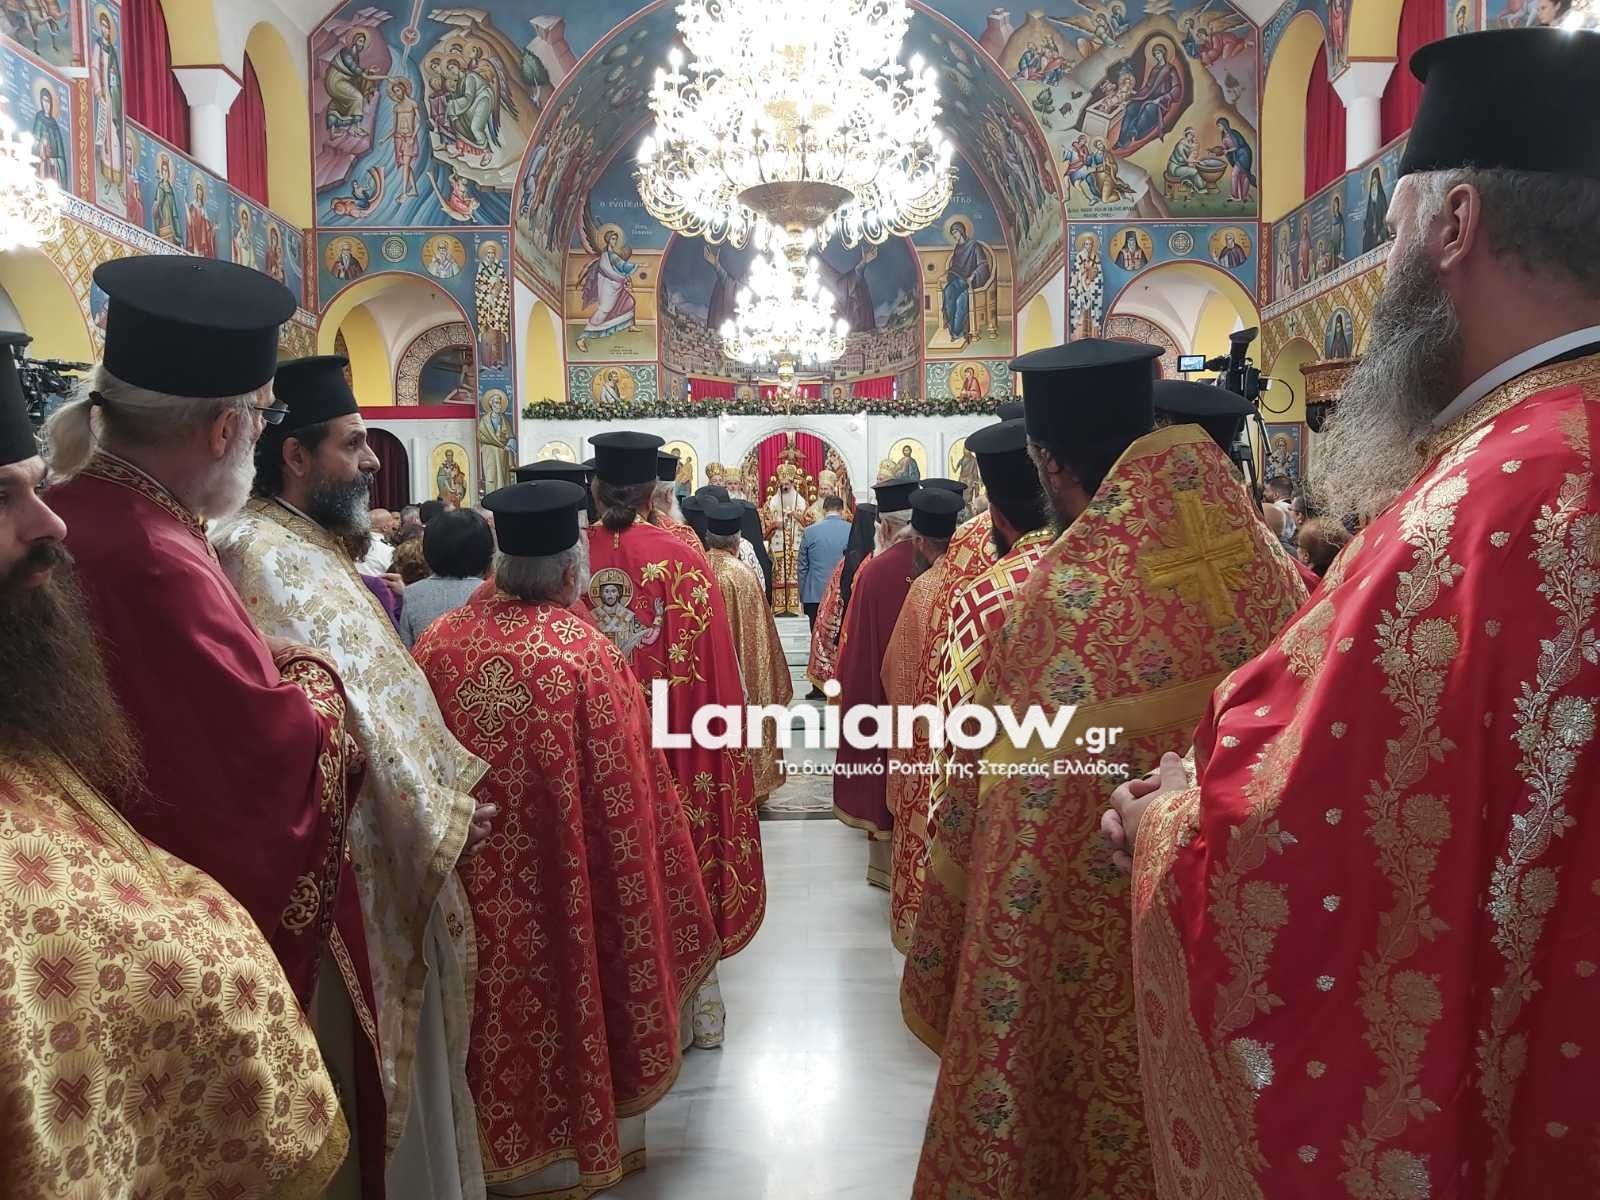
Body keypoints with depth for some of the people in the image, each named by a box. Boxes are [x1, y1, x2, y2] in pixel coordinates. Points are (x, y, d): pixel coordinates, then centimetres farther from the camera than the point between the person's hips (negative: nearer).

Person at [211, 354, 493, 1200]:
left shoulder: (311, 548, 13)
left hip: (382, 835, 10)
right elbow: (328, 706, -26)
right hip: (350, 850, -10)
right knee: (372, 1059, 5)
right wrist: (436, 809, -20)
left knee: (404, 1046, 21)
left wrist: (449, 780, 15)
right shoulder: (264, 554, -19)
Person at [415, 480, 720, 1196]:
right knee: (567, 996, 15)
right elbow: (625, 798, -15)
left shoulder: (438, 641, -6)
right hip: (564, 887, -4)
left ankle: (497, 1140, 40)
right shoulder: (586, 653, -20)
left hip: (468, 886, 5)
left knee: (493, 999, 21)